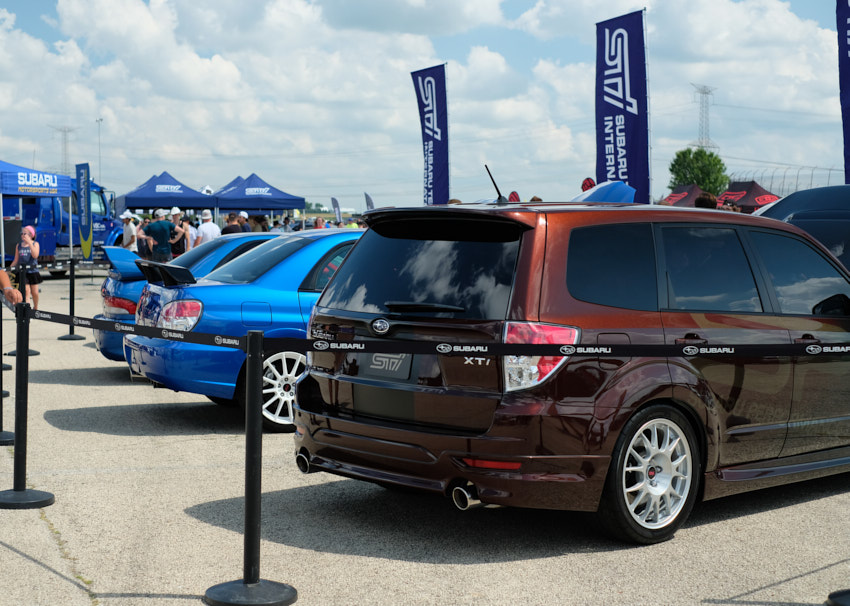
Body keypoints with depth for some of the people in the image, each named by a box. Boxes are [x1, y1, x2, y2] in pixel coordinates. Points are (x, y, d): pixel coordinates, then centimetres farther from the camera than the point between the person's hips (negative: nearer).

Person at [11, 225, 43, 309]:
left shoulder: (35, 244, -1)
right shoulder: (19, 245, 8)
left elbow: (35, 255, -20)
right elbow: (16, 260, 13)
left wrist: (29, 242, -23)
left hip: (33, 271, -1)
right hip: (22, 272, 1)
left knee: (35, 293, 6)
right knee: (26, 291, -11)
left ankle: (35, 308, 28)